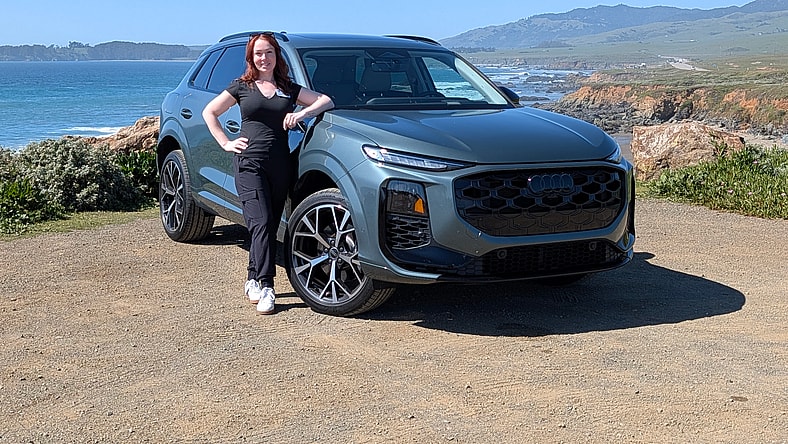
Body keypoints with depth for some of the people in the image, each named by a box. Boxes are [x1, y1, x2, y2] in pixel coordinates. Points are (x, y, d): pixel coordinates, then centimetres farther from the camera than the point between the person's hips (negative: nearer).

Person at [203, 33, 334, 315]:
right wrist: (226, 143, 3)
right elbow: (209, 112, 13)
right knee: (261, 223, -15)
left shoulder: (289, 89, 14)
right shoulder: (242, 87, 9)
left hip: (280, 165, 3)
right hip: (249, 163, -3)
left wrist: (302, 113, -7)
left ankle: (253, 280, 19)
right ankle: (265, 288, -17)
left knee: (270, 227, 6)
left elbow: (326, 101, 10)